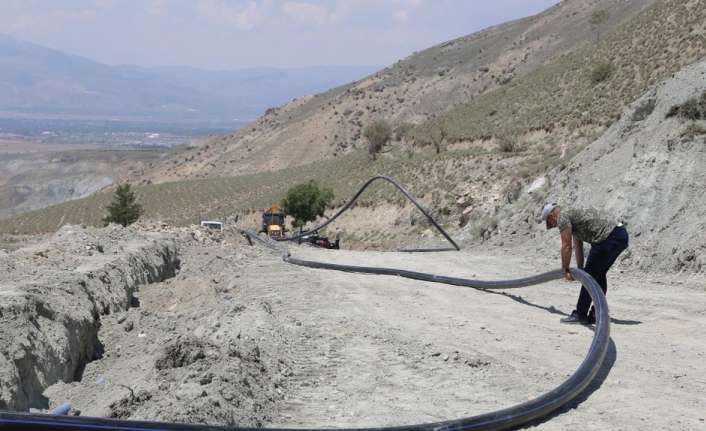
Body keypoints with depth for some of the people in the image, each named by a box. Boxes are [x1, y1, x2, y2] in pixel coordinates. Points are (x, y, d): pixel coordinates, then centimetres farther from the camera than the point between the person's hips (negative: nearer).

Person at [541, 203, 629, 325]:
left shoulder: (563, 216, -3)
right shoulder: (574, 214, 27)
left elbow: (566, 246, -7)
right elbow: (579, 247, 32)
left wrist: (565, 270, 2)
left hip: (609, 237, -10)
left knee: (590, 276, -1)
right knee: (599, 275, 20)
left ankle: (580, 315, 4)